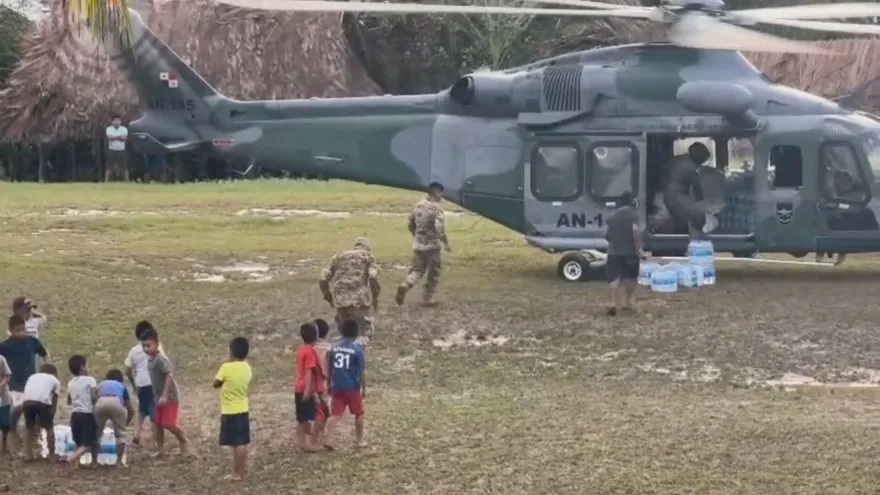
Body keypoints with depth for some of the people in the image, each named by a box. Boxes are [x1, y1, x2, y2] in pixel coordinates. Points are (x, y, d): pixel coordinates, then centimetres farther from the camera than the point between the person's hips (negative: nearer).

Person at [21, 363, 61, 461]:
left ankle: (28, 454, 24)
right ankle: (52, 455, 17)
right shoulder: (55, 380, 27)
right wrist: (50, 417, 31)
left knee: (30, 427, 23)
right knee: (49, 428, 16)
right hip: (43, 401, -3)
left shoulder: (33, 376, 35)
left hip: (27, 401, 3)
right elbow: (54, 402, 22)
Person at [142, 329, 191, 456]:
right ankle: (160, 449, 20)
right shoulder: (150, 360, 7)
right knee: (158, 423, 10)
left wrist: (164, 396, -30)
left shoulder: (161, 359, -21)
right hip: (159, 396, 9)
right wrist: (158, 396, 18)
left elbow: (169, 377, -26)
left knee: (168, 423, -11)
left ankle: (184, 441, 12)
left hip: (170, 396, -9)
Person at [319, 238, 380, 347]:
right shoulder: (367, 256, 15)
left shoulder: (338, 256, 24)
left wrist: (329, 298, 26)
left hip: (340, 300, 4)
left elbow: (323, 280, 15)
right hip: (360, 299, -3)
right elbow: (373, 278, -4)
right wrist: (375, 298, 5)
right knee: (365, 330, 0)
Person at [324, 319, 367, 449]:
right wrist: (364, 388, 0)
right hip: (352, 388, -3)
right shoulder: (357, 349, -10)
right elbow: (361, 372, -9)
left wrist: (329, 385, 19)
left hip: (337, 387, 3)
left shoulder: (334, 348, 3)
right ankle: (359, 440, 23)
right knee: (359, 414, 15)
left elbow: (329, 369, 8)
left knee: (335, 415, 3)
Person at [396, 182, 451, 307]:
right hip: (432, 246, -6)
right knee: (433, 274, 9)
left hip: (418, 245, 6)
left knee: (417, 269, 16)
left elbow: (411, 224, 14)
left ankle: (405, 286, -11)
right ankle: (426, 300, 13)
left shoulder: (418, 205, 6)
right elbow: (440, 229, -23)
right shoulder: (436, 208, -16)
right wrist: (446, 243, -11)